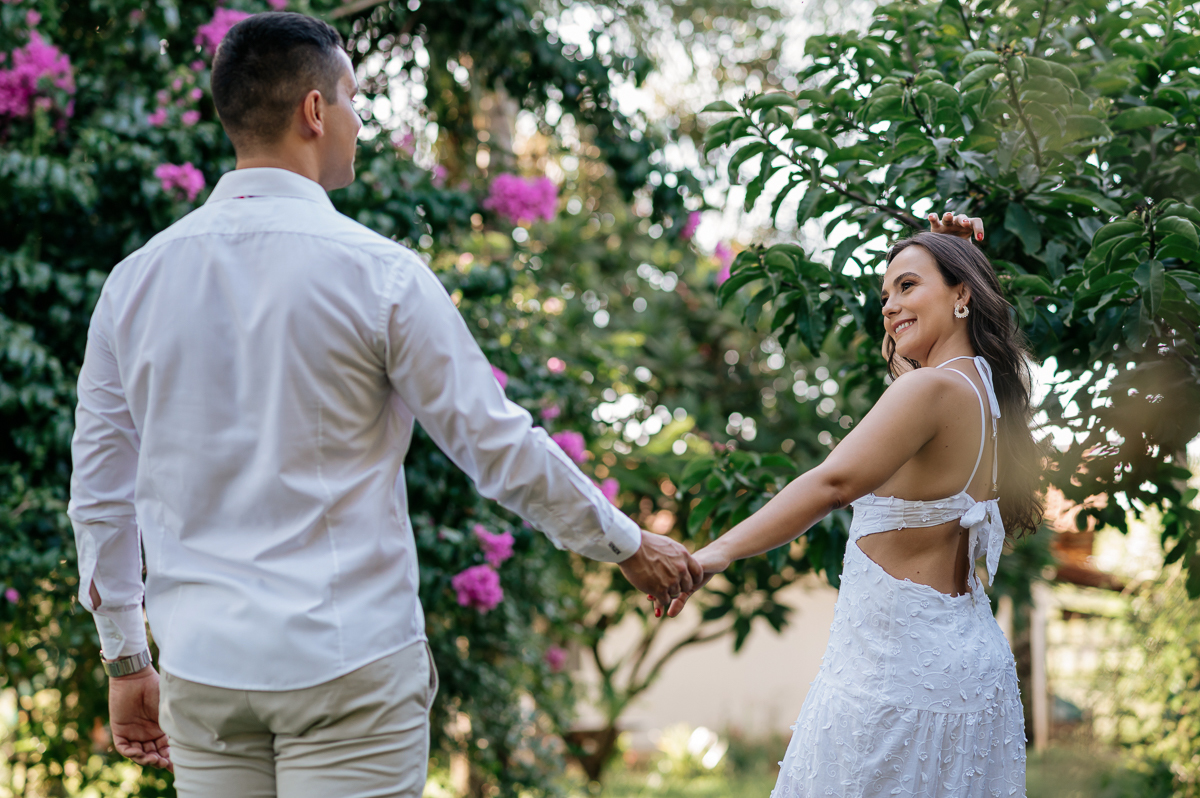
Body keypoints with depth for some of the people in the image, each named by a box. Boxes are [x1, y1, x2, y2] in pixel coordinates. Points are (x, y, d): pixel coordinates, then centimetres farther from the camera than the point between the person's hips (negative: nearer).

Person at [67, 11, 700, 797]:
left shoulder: (135, 280, 4)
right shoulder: (378, 272, -9)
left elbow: (100, 495, 9)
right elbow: (498, 445, -3)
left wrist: (126, 658, 20)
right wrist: (629, 545, 11)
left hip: (203, 671, 4)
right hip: (350, 667, -4)